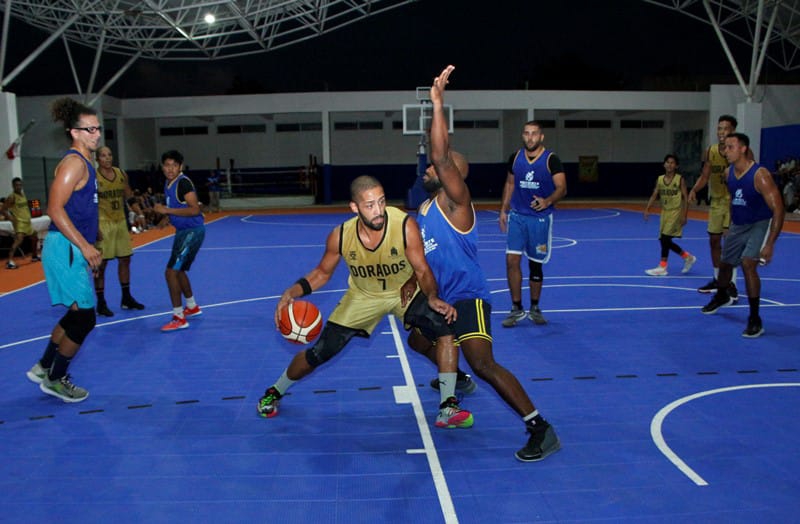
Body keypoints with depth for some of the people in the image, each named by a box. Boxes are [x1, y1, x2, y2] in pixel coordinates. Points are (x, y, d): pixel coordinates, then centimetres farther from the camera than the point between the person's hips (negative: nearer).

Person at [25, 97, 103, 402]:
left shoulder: (84, 163, 16)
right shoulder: (74, 162, -14)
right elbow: (55, 209, -21)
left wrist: (88, 245, 22)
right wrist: (85, 246, -22)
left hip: (74, 249, 10)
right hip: (65, 249, -10)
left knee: (76, 315, 19)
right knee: (85, 317, -3)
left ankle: (43, 368, 33)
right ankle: (55, 380, 13)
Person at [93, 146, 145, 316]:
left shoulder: (121, 174, 7)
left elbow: (130, 198, 16)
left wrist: (140, 214, 3)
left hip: (120, 222, 6)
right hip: (103, 224, -6)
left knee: (125, 259, 11)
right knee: (101, 263, -2)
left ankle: (126, 299, 24)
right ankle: (101, 304, 7)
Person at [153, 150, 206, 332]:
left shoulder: (184, 182, -18)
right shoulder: (168, 183, 9)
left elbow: (195, 209, -28)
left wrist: (168, 210, -26)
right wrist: (163, 213, 10)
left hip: (192, 231, -10)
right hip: (182, 231, 10)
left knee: (171, 272, -13)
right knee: (178, 270, 23)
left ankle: (179, 318, -6)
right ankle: (192, 307, 41)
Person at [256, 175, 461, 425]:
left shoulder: (405, 226, -32)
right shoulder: (340, 236, -25)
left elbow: (422, 270, -21)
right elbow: (322, 273, -7)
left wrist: (433, 298, -40)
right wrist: (292, 291, -23)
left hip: (404, 290, 0)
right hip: (363, 296, 1)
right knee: (318, 353, 2)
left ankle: (448, 408, -8)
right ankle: (275, 392, 32)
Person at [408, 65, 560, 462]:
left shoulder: (455, 200, -14)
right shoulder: (423, 210, 13)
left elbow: (442, 157, -30)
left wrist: (437, 104, -31)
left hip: (467, 298, -10)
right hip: (441, 300, 10)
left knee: (483, 363, -24)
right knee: (418, 341, 29)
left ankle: (542, 430, -17)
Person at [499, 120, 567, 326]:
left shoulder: (551, 159, -6)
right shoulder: (515, 158, 5)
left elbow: (562, 188, -9)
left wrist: (547, 201, -28)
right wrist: (503, 210, 10)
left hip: (540, 218, -2)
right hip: (517, 216, 2)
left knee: (535, 264, 8)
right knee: (512, 260, -10)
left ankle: (535, 309, 25)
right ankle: (516, 309, 2)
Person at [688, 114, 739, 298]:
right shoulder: (710, 151, 2)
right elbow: (704, 176, 8)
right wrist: (694, 189, -10)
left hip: (734, 201, -6)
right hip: (716, 201, 6)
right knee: (714, 240, 12)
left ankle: (731, 284, -8)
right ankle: (717, 279, 28)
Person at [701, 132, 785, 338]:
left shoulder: (759, 175, -25)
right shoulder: (729, 173, -4)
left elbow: (778, 209, -26)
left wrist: (770, 244, -30)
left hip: (760, 224, -7)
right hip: (738, 225, 7)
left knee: (748, 264, -24)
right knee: (724, 263, 19)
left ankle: (755, 320, -13)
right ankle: (722, 296, 52)